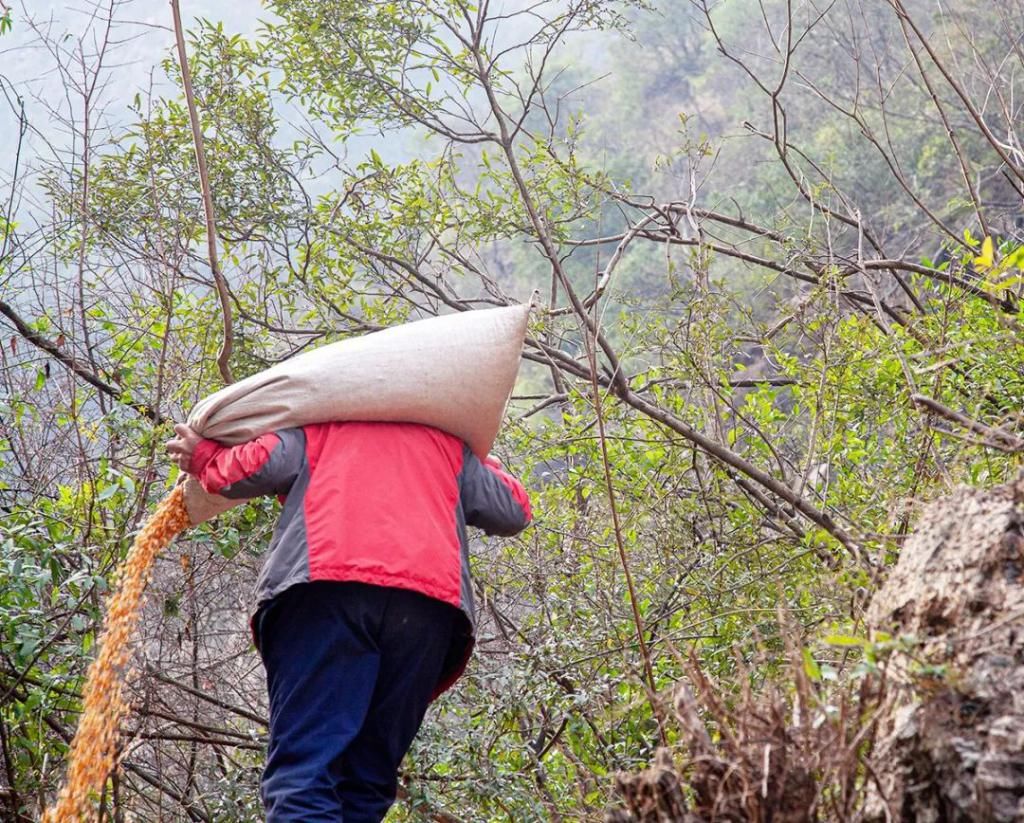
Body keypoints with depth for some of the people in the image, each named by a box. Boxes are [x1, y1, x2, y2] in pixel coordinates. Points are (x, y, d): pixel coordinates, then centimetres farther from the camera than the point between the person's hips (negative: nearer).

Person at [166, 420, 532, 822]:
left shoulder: (318, 424, 27)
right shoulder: (446, 441, 33)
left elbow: (259, 467, 10)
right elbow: (514, 510, 32)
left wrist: (203, 457, 30)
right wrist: (473, 460, 50)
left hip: (327, 586, -3)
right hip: (429, 600, 3)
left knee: (302, 773, -12)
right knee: (366, 784, 7)